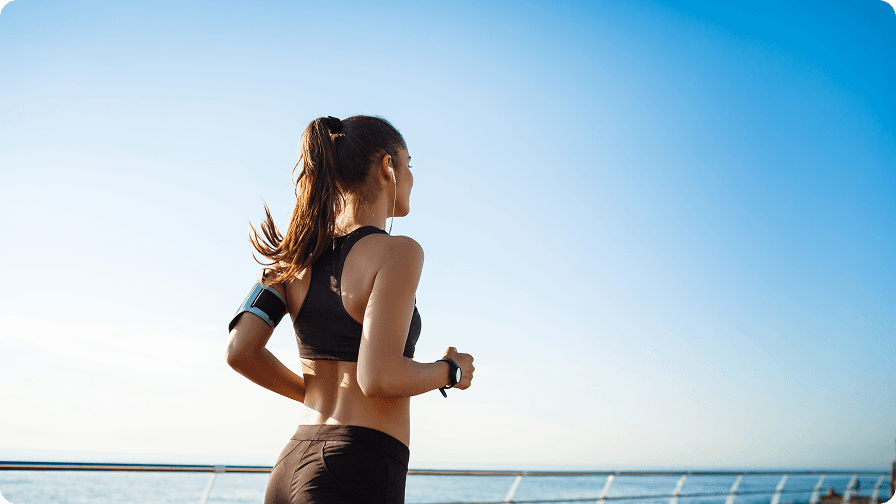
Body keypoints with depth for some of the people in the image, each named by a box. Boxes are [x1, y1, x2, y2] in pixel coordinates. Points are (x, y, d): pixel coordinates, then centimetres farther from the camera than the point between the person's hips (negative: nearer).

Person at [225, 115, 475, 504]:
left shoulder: (300, 253, 8)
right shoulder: (397, 252, -11)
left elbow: (240, 351, 1)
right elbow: (379, 378, -20)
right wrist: (451, 371, -2)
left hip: (291, 469, 7)